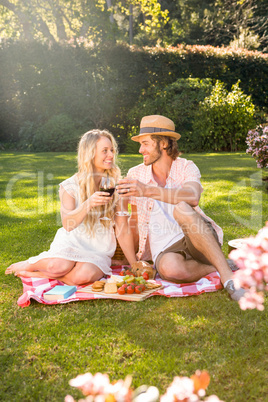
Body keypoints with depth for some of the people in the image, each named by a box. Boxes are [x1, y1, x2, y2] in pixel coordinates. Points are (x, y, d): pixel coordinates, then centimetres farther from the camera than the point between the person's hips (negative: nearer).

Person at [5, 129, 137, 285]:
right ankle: (29, 264, 0)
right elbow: (67, 224, -17)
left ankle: (40, 274, -9)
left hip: (99, 251, 1)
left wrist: (135, 265, 0)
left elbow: (123, 229, 1)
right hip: (71, 243, -1)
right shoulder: (70, 186, -5)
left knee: (84, 275, -32)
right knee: (59, 266, -34)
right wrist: (88, 204, -35)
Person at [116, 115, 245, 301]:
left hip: (199, 241, -1)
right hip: (165, 248, 1)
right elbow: (135, 218, 16)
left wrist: (148, 191, -36)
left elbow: (193, 197, -27)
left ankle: (228, 274, -33)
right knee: (170, 268, -38)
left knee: (181, 208, -36)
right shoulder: (135, 175, 4)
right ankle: (216, 269, -11)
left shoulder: (186, 167, -3)